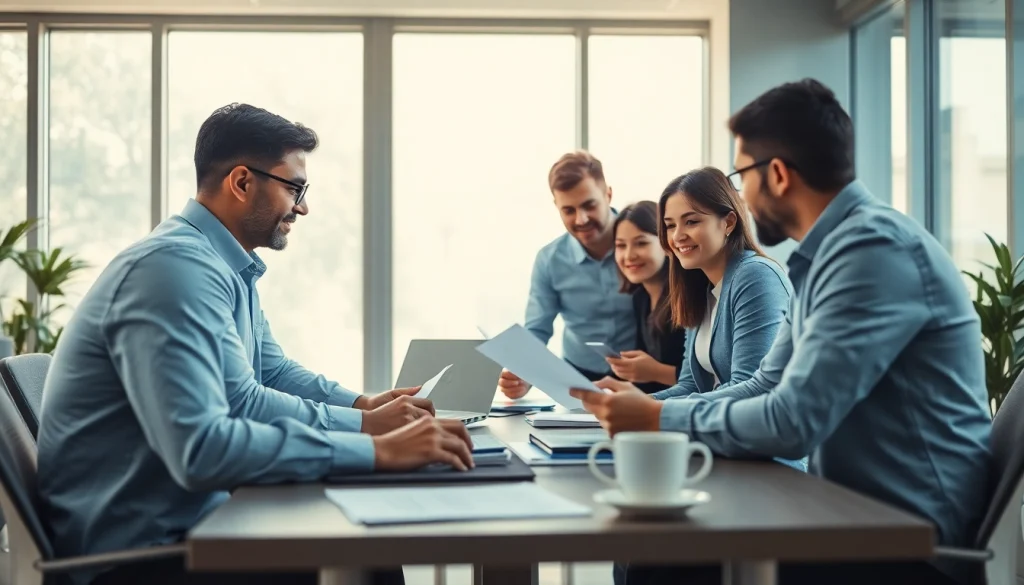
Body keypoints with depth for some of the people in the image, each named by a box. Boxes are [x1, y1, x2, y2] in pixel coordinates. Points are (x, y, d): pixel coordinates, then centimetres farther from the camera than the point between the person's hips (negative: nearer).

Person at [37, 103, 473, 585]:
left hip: (183, 518, 10)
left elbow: (271, 375, 18)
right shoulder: (177, 267, -23)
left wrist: (365, 411, -1)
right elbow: (199, 448, -33)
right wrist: (376, 450, -30)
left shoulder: (228, 267, 10)